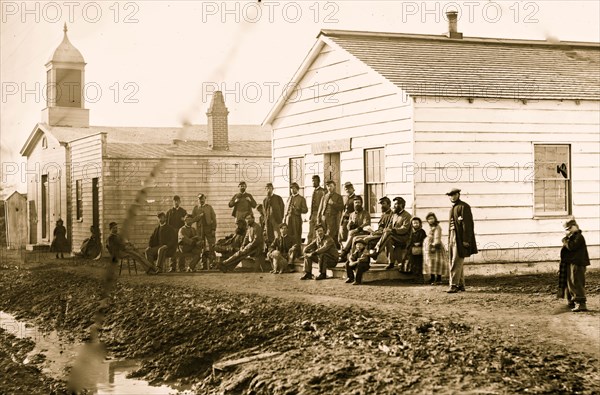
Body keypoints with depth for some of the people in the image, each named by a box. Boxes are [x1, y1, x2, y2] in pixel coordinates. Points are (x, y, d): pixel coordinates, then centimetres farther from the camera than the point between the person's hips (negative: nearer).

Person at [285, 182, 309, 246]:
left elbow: (305, 210, 1)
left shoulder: (301, 198, 6)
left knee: (297, 236, -6)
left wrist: (298, 208, -14)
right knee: (289, 235, -2)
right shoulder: (289, 198, 19)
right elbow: (287, 209, 18)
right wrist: (285, 218, 8)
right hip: (289, 218, 4)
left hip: (297, 218, -4)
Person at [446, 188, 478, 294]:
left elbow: (467, 224, -15)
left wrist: (465, 240, -20)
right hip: (452, 236, 9)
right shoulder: (453, 208, 18)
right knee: (455, 262, 11)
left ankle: (454, 285, -13)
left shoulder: (464, 206, -9)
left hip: (460, 238, -9)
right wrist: (450, 239, 12)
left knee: (456, 262, -12)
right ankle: (461, 285, 18)